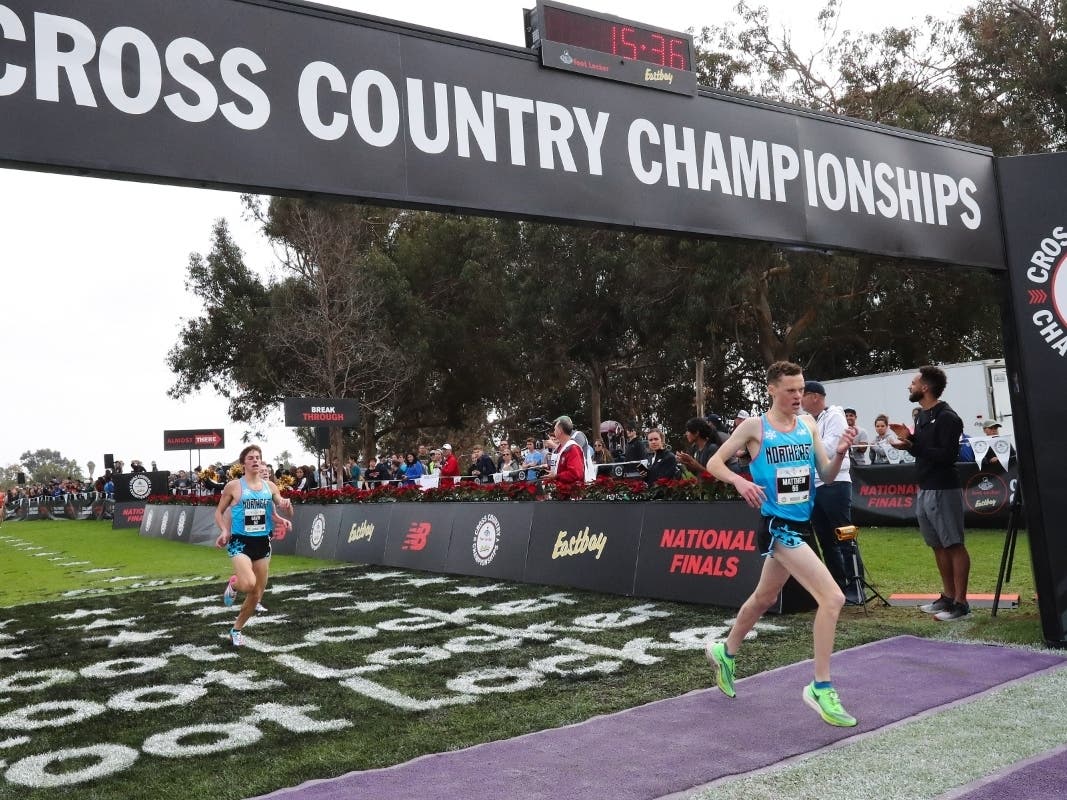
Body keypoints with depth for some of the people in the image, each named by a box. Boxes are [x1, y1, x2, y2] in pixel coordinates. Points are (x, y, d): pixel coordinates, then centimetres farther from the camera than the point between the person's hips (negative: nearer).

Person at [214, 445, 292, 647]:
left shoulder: (269, 486, 5)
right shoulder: (234, 486, -5)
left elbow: (282, 509, 14)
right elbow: (219, 512, 6)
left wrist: (285, 505, -10)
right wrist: (224, 531, -11)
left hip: (263, 542, 4)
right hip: (240, 541, -4)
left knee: (256, 595, 9)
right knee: (248, 583, -29)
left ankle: (236, 629, 31)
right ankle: (233, 584, 9)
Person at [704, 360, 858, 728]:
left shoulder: (808, 424, 7)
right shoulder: (754, 426, -8)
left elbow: (827, 476, 8)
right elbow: (714, 463, -2)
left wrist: (840, 453, -12)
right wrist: (739, 480, -21)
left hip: (800, 525, 7)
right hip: (778, 526, -7)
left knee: (764, 598, 22)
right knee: (832, 597, -18)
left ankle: (725, 652, 45)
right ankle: (821, 688, -6)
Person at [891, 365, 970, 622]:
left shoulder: (947, 417, -13)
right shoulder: (921, 415, 14)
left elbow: (947, 456, -21)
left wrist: (911, 446, -24)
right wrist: (910, 438, 5)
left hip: (943, 490, -9)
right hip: (924, 489, 9)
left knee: (954, 545, -4)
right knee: (938, 545, 13)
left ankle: (961, 602, 0)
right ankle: (948, 596, 22)